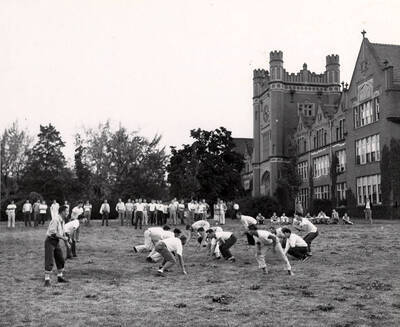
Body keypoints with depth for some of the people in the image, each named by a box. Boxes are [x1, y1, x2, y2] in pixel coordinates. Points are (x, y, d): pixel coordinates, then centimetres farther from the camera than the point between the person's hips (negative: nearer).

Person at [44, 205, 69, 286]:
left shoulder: (62, 221, 9)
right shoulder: (55, 219, -20)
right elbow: (53, 233, -26)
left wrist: (66, 242, 18)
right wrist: (63, 238, -21)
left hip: (56, 242, 9)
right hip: (50, 241, -9)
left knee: (61, 260, 14)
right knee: (49, 262, -9)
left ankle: (60, 277, 27)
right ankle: (47, 280, -4)